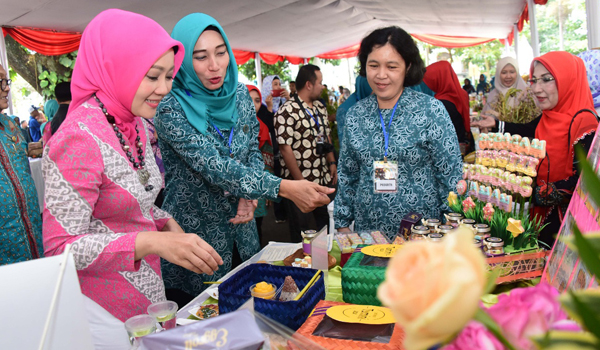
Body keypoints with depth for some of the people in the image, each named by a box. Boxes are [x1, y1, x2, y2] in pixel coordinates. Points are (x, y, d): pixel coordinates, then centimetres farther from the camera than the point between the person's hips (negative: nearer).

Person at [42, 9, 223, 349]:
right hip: (104, 311, -7)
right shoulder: (81, 137, -24)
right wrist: (151, 242, -33)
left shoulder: (136, 124, 2)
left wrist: (168, 223, -3)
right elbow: (61, 247, -24)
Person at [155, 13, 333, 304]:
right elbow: (214, 166, -27)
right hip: (196, 231, -5)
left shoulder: (239, 94, 0)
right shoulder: (171, 109, -19)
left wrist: (249, 196, -12)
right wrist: (282, 187, -35)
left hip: (240, 225, 6)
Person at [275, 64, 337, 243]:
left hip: (324, 180, 7)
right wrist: (300, 181, -18)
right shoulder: (287, 111, -14)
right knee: (301, 229, 6)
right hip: (300, 182, -7)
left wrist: (332, 163, 8)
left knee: (326, 223, 16)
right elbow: (285, 148, -18)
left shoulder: (320, 107, 11)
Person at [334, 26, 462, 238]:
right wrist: (343, 223, 8)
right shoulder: (355, 114, 3)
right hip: (367, 232, 3)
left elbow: (451, 174, -5)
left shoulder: (431, 110, -7)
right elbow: (347, 175, 10)